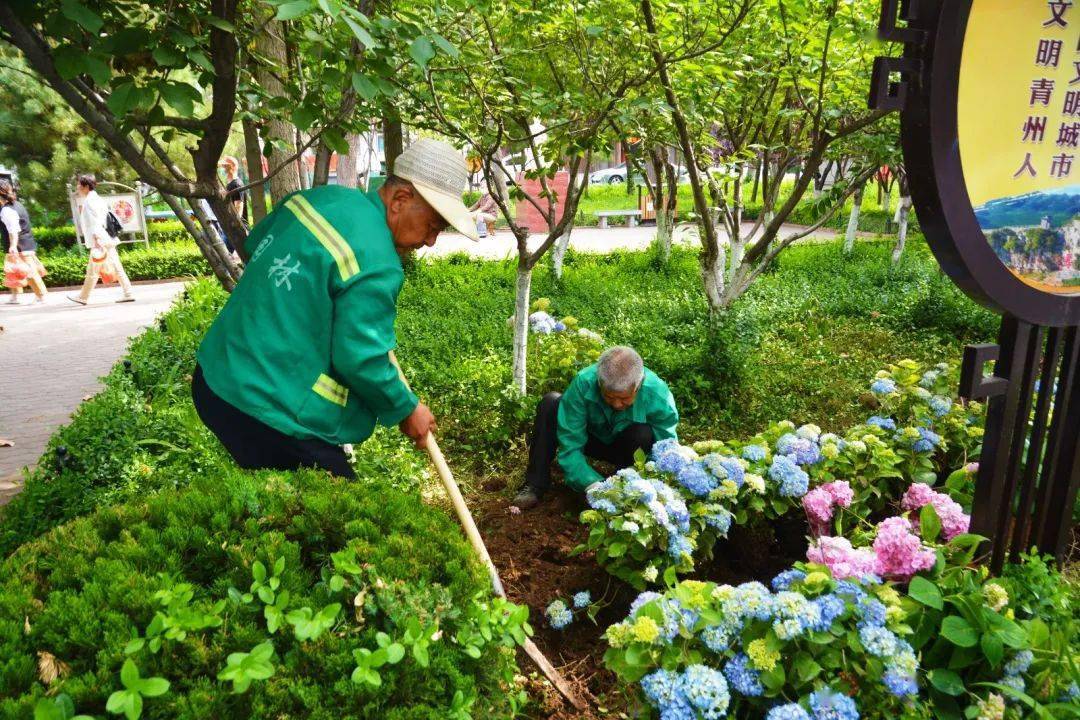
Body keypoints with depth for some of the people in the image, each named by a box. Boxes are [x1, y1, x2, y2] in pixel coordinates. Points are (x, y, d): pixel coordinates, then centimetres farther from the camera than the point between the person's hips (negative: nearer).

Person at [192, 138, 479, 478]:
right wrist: (406, 410, -3)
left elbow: (255, 242, 22)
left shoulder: (320, 196, 5)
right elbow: (360, 359, -19)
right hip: (269, 413, -9)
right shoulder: (376, 263, -21)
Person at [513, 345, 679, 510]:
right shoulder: (583, 383, -34)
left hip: (629, 447, -1)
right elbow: (570, 445, -33)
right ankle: (536, 483, -14)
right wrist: (592, 484, -45)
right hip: (590, 438, 1)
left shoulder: (658, 394, -34)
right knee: (550, 403, -23)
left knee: (644, 433, -35)